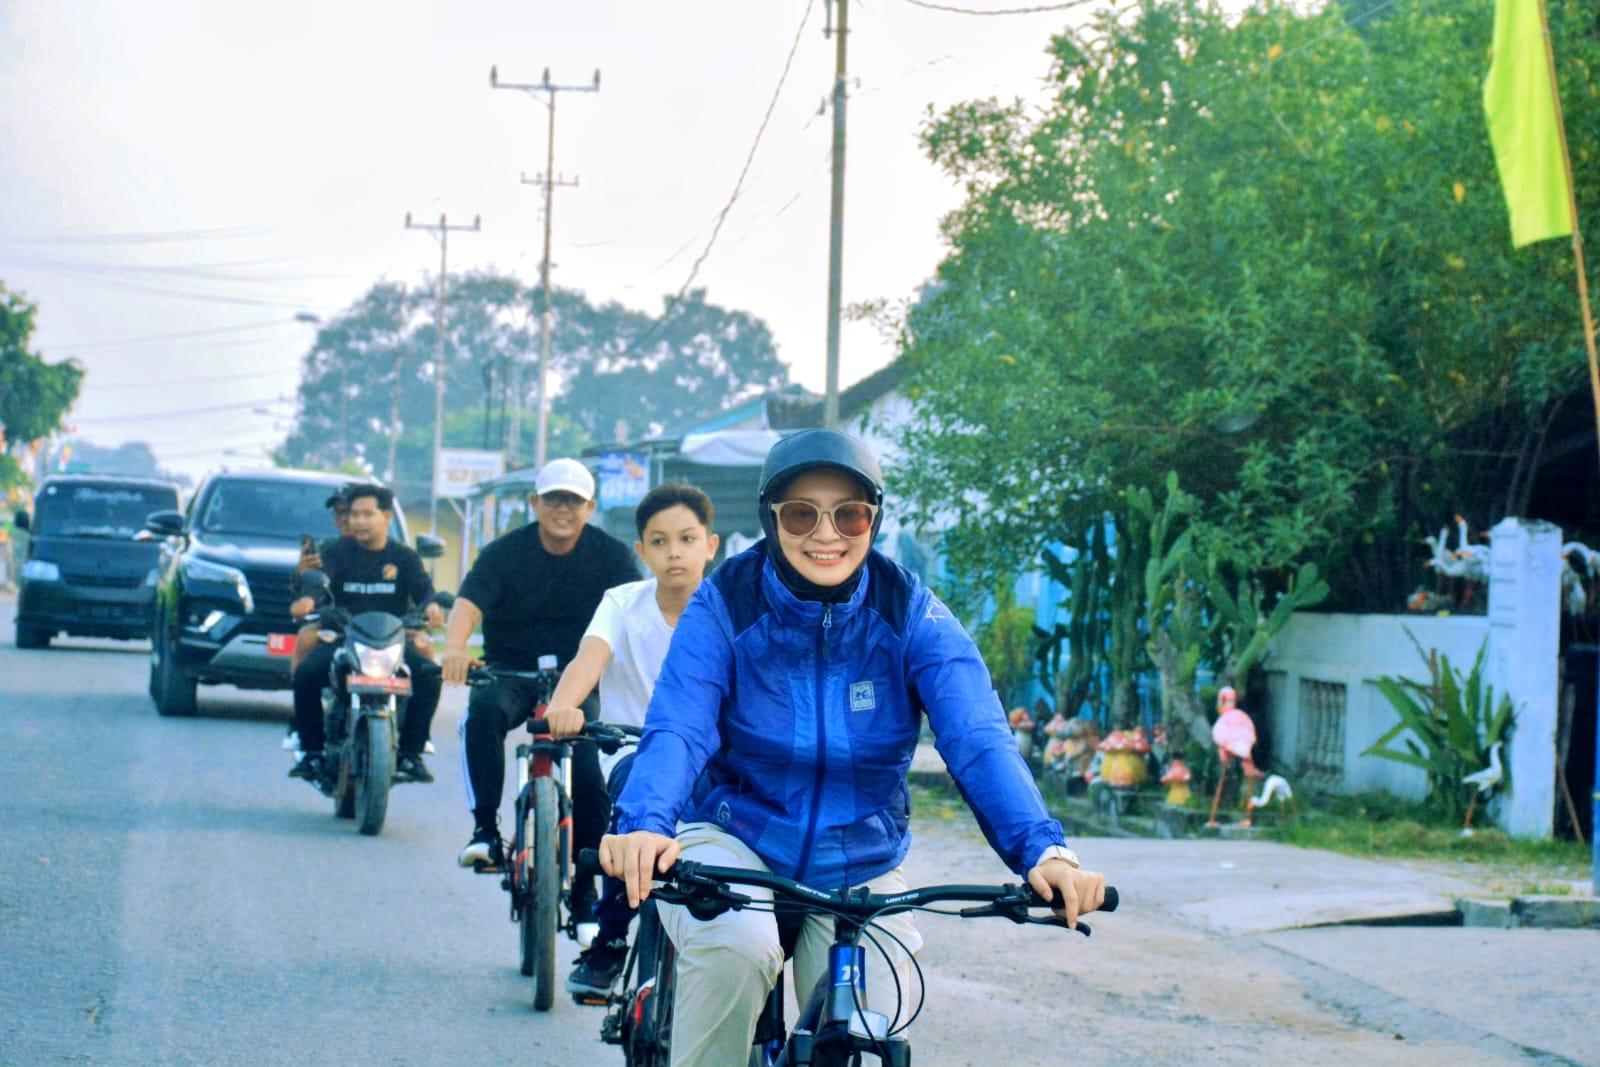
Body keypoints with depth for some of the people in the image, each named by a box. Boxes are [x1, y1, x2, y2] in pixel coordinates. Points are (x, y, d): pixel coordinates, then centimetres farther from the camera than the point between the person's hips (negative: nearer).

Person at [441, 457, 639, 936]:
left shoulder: (609, 555, -4)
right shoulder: (505, 553, -7)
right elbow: (468, 603, -22)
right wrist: (455, 648, -44)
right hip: (509, 673, 0)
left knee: (588, 776, -16)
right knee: (483, 712, -34)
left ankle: (584, 892, 2)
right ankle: (485, 829, -28)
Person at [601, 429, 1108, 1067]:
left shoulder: (910, 613, -10)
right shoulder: (726, 602, -13)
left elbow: (977, 739, -22)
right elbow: (677, 728, -25)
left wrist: (1043, 849, -39)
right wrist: (645, 825, -47)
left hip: (859, 869, 2)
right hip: (734, 843, -2)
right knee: (739, 945, -32)